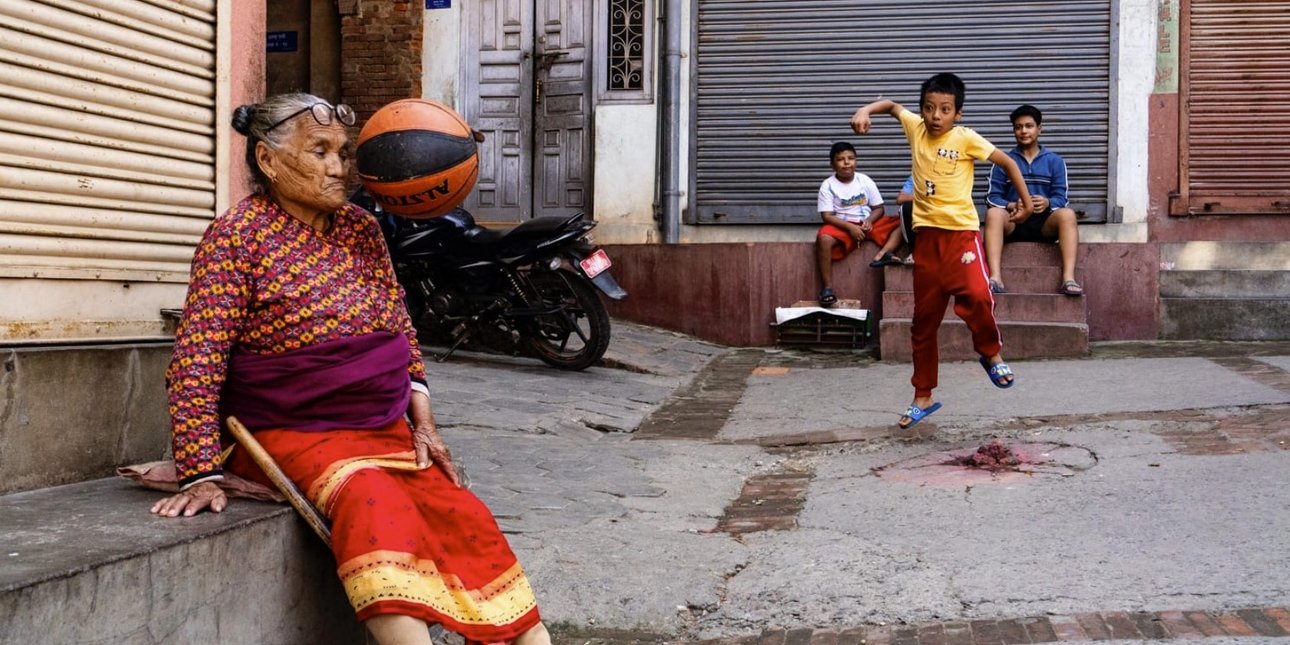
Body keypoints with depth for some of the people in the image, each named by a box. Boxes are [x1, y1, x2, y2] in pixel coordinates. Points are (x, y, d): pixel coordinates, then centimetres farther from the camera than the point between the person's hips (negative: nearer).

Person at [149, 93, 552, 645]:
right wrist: (201, 474, -21)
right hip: (290, 435, -5)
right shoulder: (236, 236, -8)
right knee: (377, 503, -34)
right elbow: (197, 363, -14)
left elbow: (402, 331, 18)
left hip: (385, 431, 6)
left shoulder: (361, 228, 10)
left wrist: (423, 423, 6)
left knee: (465, 519, -15)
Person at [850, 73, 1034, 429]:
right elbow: (891, 104, 18)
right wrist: (865, 111, 0)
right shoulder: (915, 127, 3)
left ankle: (991, 353, 1)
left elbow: (1007, 161, 0)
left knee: (976, 296, -30)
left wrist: (1025, 200, 4)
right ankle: (923, 397, 22)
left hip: (961, 232, -4)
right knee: (924, 319, 10)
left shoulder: (965, 138, -8)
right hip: (927, 236, 4)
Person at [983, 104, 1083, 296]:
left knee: (1067, 214, -31)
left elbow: (1061, 198, 1)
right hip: (1012, 222, 0)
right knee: (993, 213, -33)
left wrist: (1047, 203, -24)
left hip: (1045, 223, 0)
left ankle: (1068, 279, -42)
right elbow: (993, 197, 0)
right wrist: (1011, 206, -23)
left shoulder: (1055, 161, 10)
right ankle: (995, 278, -47)